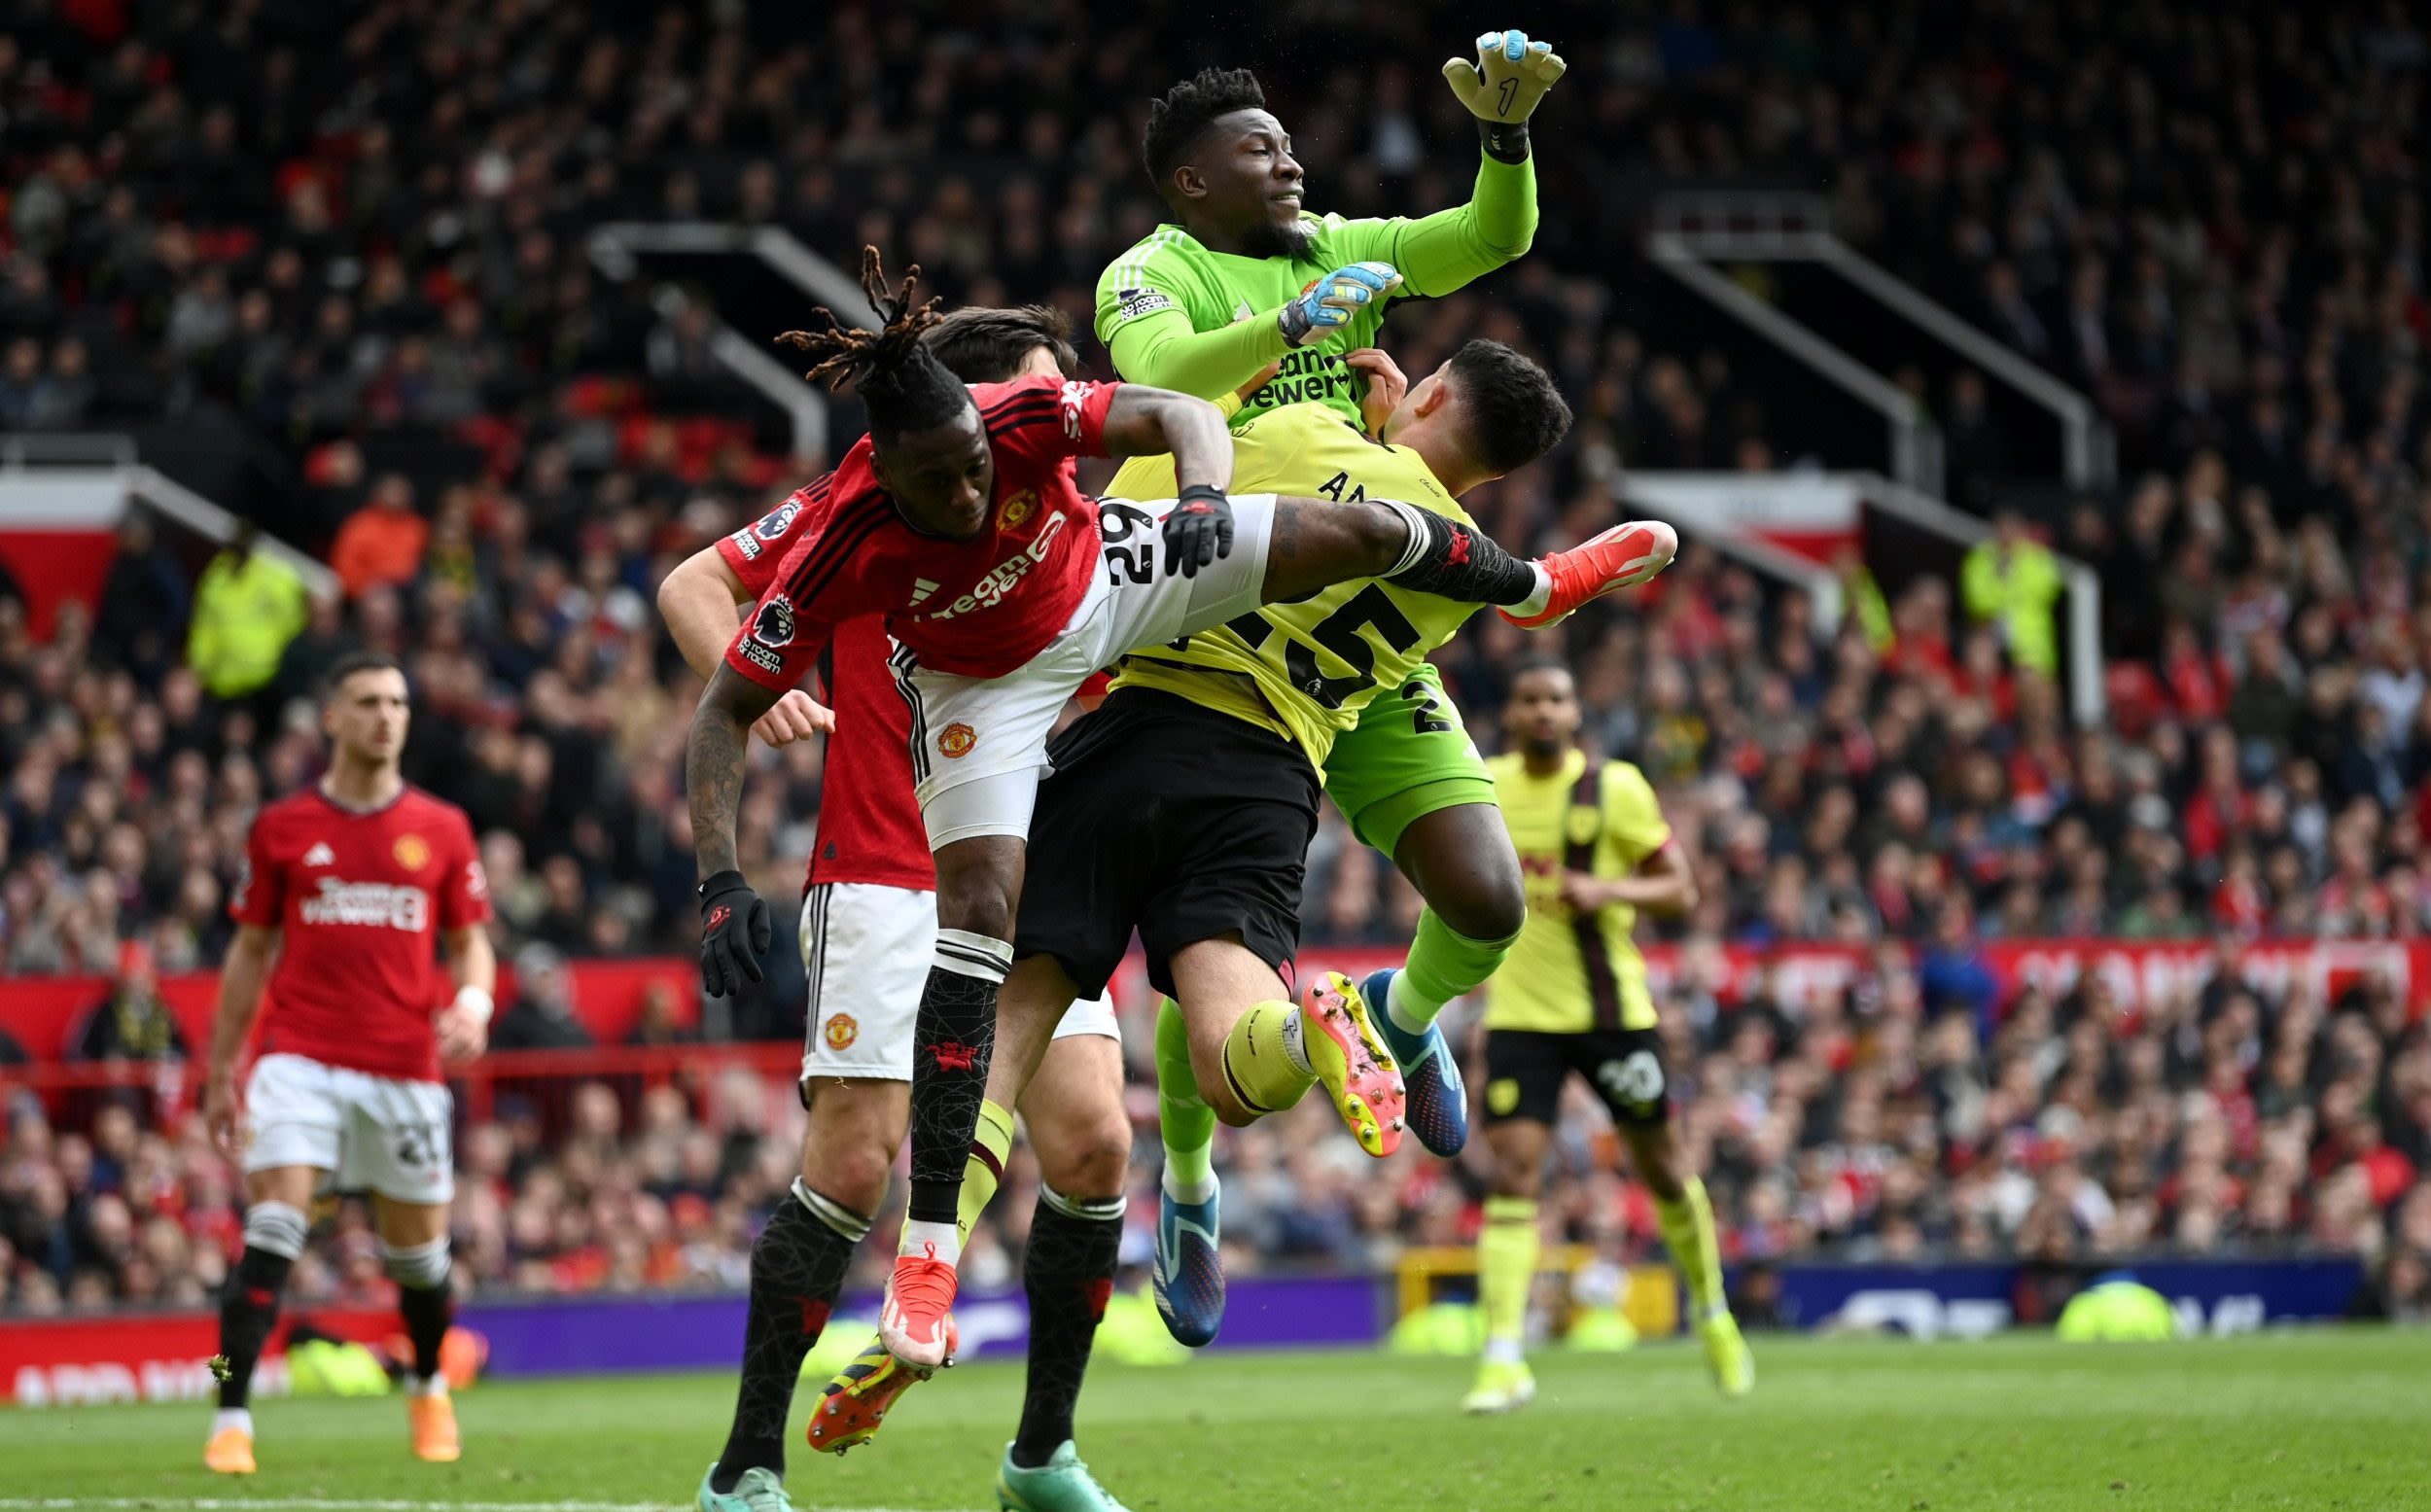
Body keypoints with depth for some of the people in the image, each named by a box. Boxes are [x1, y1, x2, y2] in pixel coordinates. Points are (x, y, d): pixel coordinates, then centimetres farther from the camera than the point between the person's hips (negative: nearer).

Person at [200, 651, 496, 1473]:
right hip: (300, 1057, -1)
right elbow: (250, 951, 11)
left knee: (419, 1250, 10)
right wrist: (221, 1071, 10)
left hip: (406, 1066, 1)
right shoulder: (282, 828, 5)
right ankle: (231, 1420, -17)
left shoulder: (443, 830, 7)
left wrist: (473, 1001, -11)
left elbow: (469, 942, 12)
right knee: (271, 1230, -16)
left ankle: (429, 1385, 38)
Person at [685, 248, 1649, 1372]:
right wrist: (720, 882, -42)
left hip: (1103, 586, 2)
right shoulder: (838, 545, -38)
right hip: (988, 686, -2)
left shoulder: (1023, 417, -35)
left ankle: (1533, 588, 40)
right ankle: (927, 1250, -15)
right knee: (976, 908, -19)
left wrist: (1203, 493, -45)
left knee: (1361, 534, 0)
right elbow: (724, 713, -31)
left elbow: (1180, 414, -22)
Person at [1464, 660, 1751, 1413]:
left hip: (1611, 1008, -1)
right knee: (1514, 1174, -13)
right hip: (1520, 1013, 1)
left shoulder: (1615, 788, -7)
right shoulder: (1484, 785, 3)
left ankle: (1712, 1315, 36)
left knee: (1662, 1166, 11)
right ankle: (1504, 1358, -18)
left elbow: (1680, 890, -8)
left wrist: (1607, 890, -24)